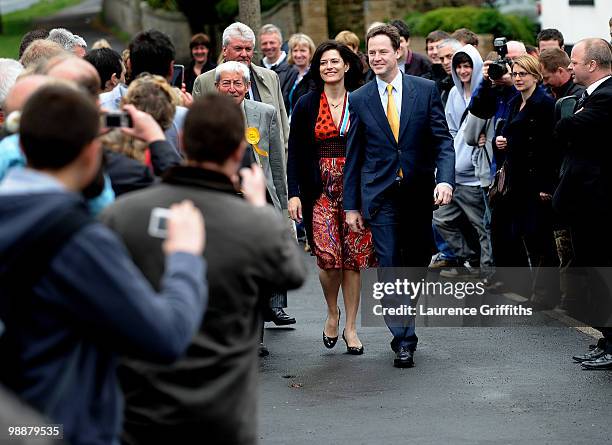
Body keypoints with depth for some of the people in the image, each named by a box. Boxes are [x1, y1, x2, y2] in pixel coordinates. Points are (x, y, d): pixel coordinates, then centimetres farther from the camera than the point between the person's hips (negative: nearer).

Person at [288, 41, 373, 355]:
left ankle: (350, 326, 12)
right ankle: (332, 312, 16)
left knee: (354, 259, 2)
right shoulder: (306, 105, 4)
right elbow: (295, 153, 4)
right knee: (329, 257, -11)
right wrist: (294, 193, -5)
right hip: (320, 190, -1)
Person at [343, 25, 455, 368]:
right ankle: (404, 340, -2)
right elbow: (354, 156, 7)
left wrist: (445, 179, -17)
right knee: (390, 267, -7)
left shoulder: (426, 90, 1)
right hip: (381, 196, -1)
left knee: (417, 265, 10)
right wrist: (351, 205, 4)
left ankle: (404, 333, 29)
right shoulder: (360, 100, 3)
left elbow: (443, 140, 0)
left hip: (419, 195, 1)